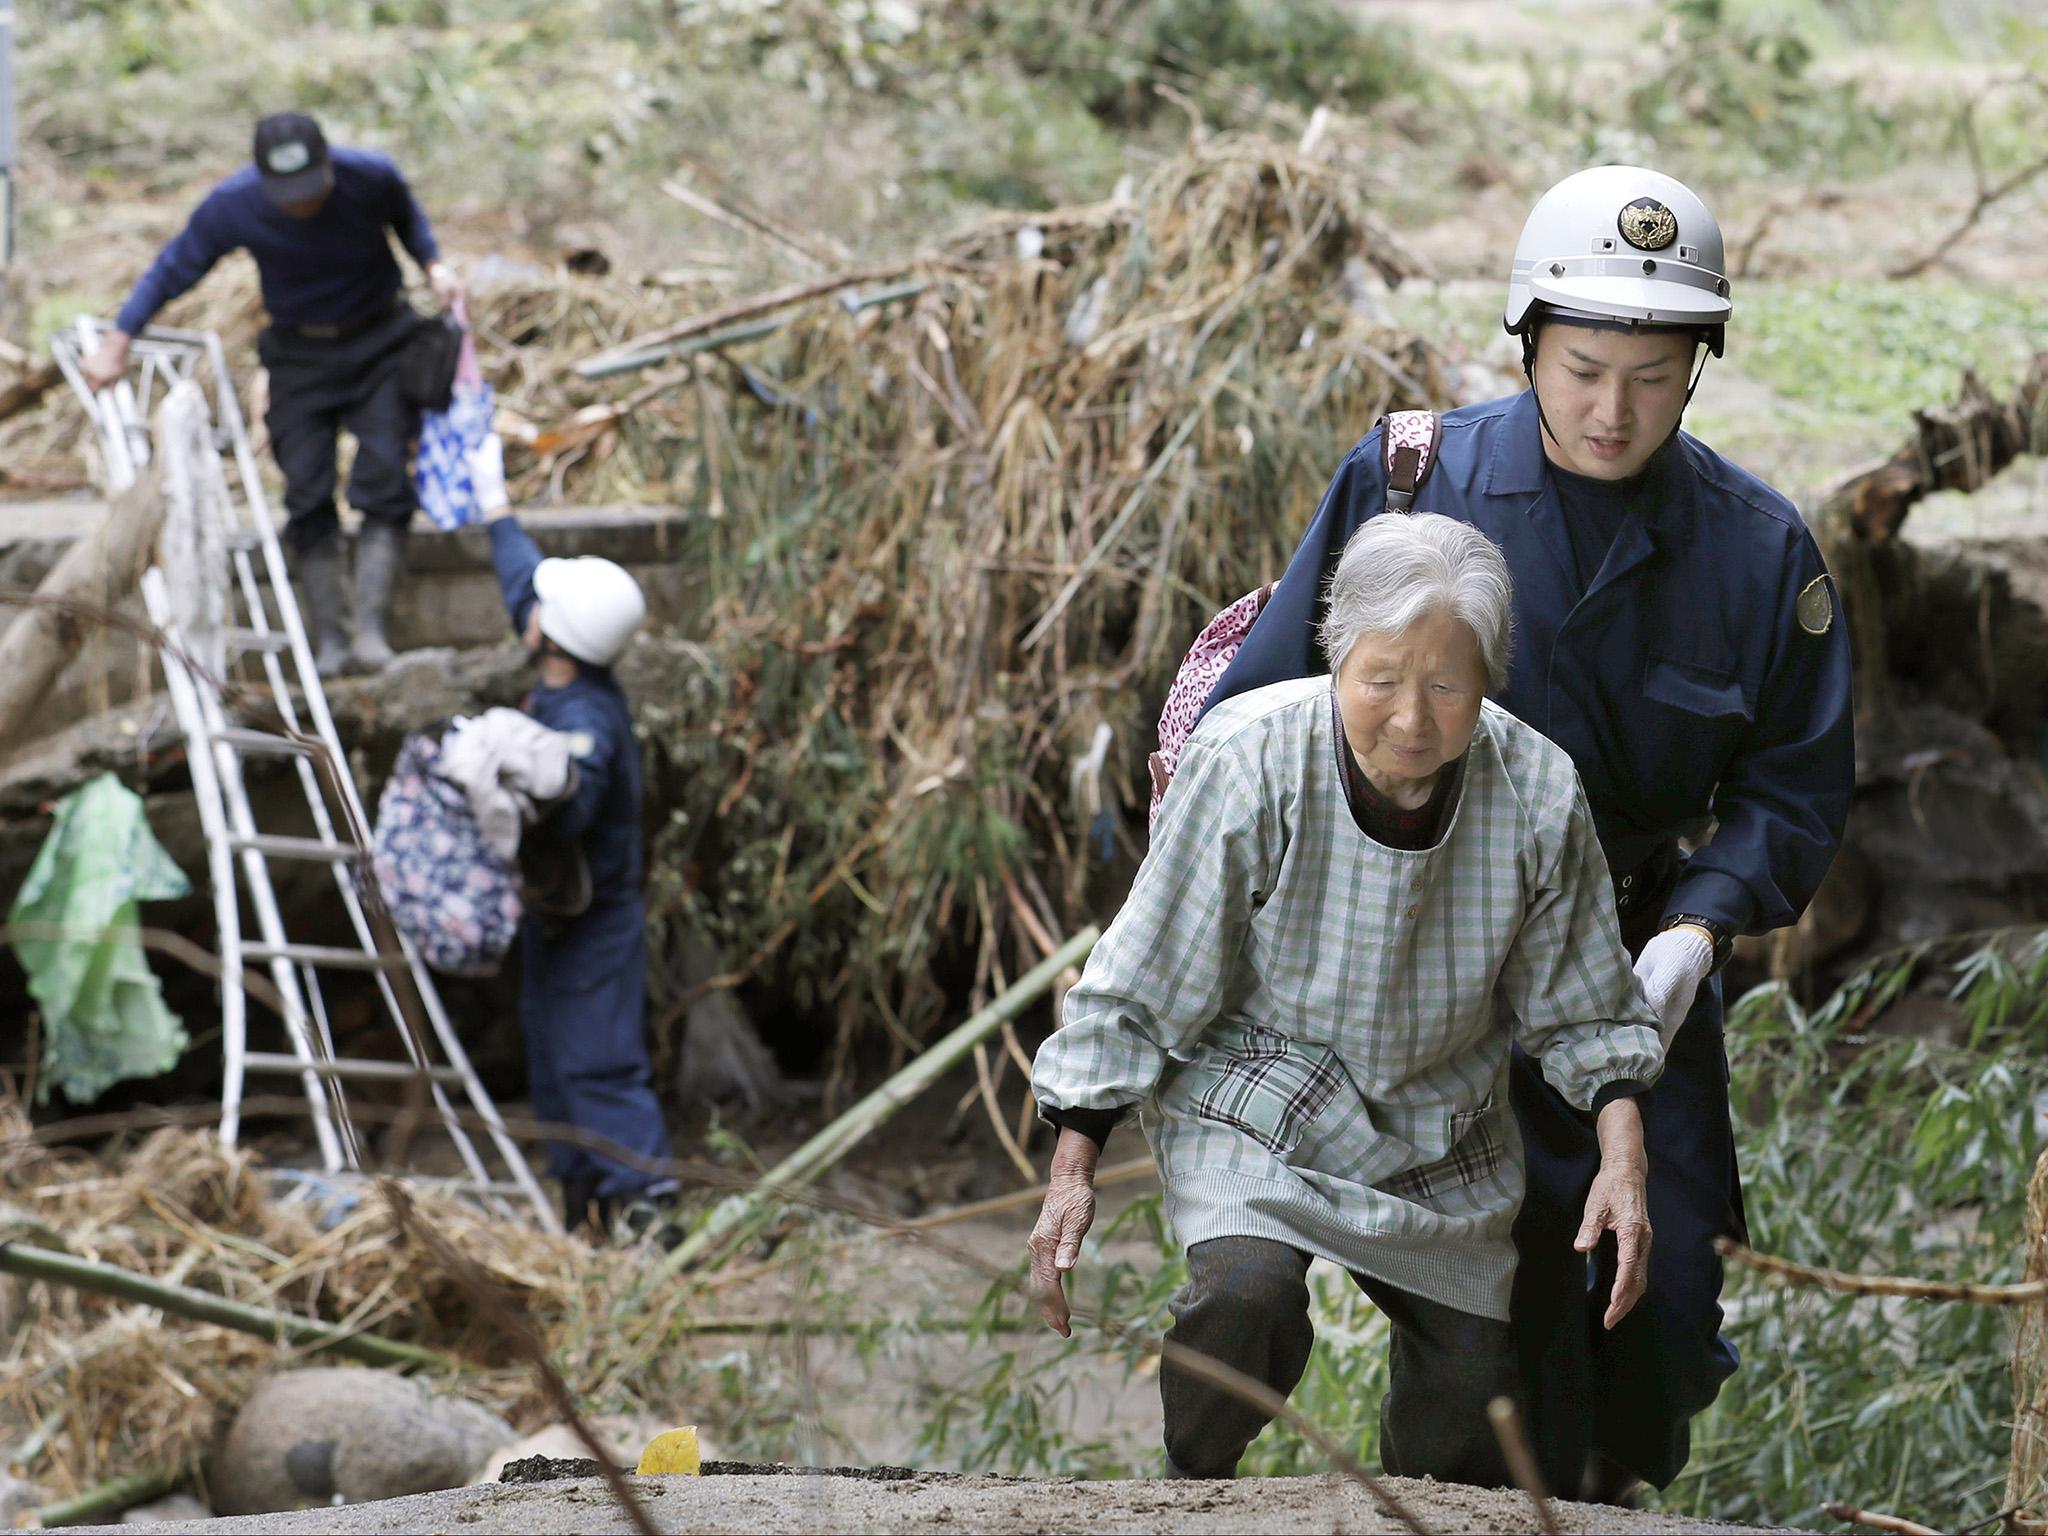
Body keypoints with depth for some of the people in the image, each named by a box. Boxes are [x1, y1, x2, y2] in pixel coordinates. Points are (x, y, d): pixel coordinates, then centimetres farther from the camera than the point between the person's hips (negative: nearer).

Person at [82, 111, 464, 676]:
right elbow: (172, 269, -5)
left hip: (379, 343, 0)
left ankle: (371, 627, -17)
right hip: (299, 350, 0)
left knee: (383, 475, -15)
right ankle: (328, 640, -2)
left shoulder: (371, 177, -20)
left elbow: (406, 217, 6)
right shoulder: (232, 206, -21)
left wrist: (434, 266, -11)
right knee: (307, 492, -8)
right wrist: (115, 344, -6)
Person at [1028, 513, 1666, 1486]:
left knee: (1469, 1407, 2)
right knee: (1248, 1297, -30)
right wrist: (1072, 1171, -13)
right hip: (1253, 1106, -3)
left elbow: (1581, 1011, 0)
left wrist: (1622, 1161, -13)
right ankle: (1192, 1489, 0)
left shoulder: (1537, 796, -16)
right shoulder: (1250, 761, -24)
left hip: (1439, 1132, 3)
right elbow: (1141, 984, -13)